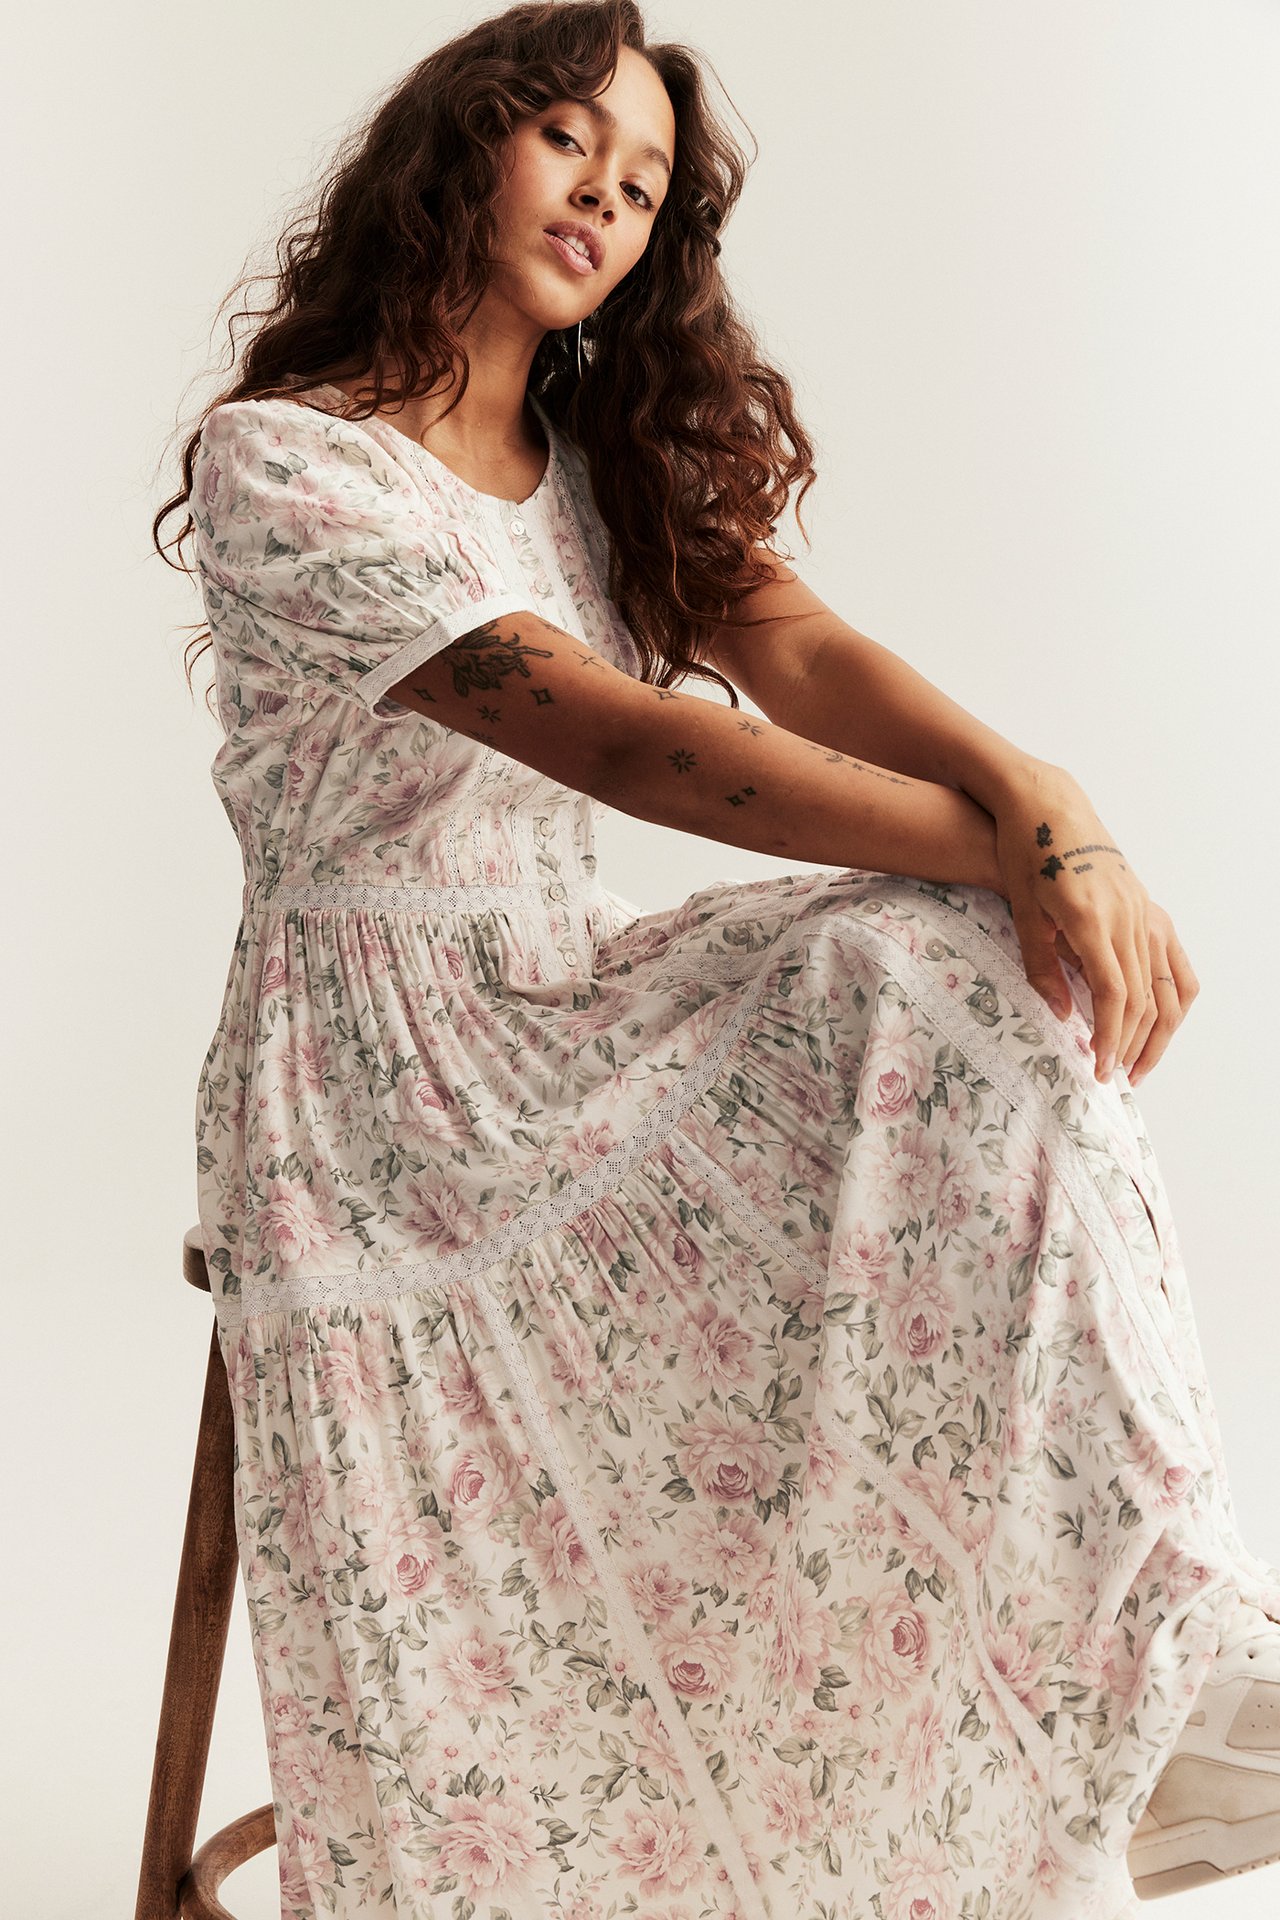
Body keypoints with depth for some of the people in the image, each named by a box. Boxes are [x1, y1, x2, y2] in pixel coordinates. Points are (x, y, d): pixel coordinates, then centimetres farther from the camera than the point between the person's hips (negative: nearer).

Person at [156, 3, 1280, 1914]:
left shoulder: (612, 458, 13)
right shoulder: (277, 460, -11)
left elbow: (799, 648, -7)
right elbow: (610, 739, -23)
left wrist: (1054, 816, -29)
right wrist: (1001, 848, -28)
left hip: (572, 1013, 5)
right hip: (381, 1092, -5)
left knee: (963, 972, -20)